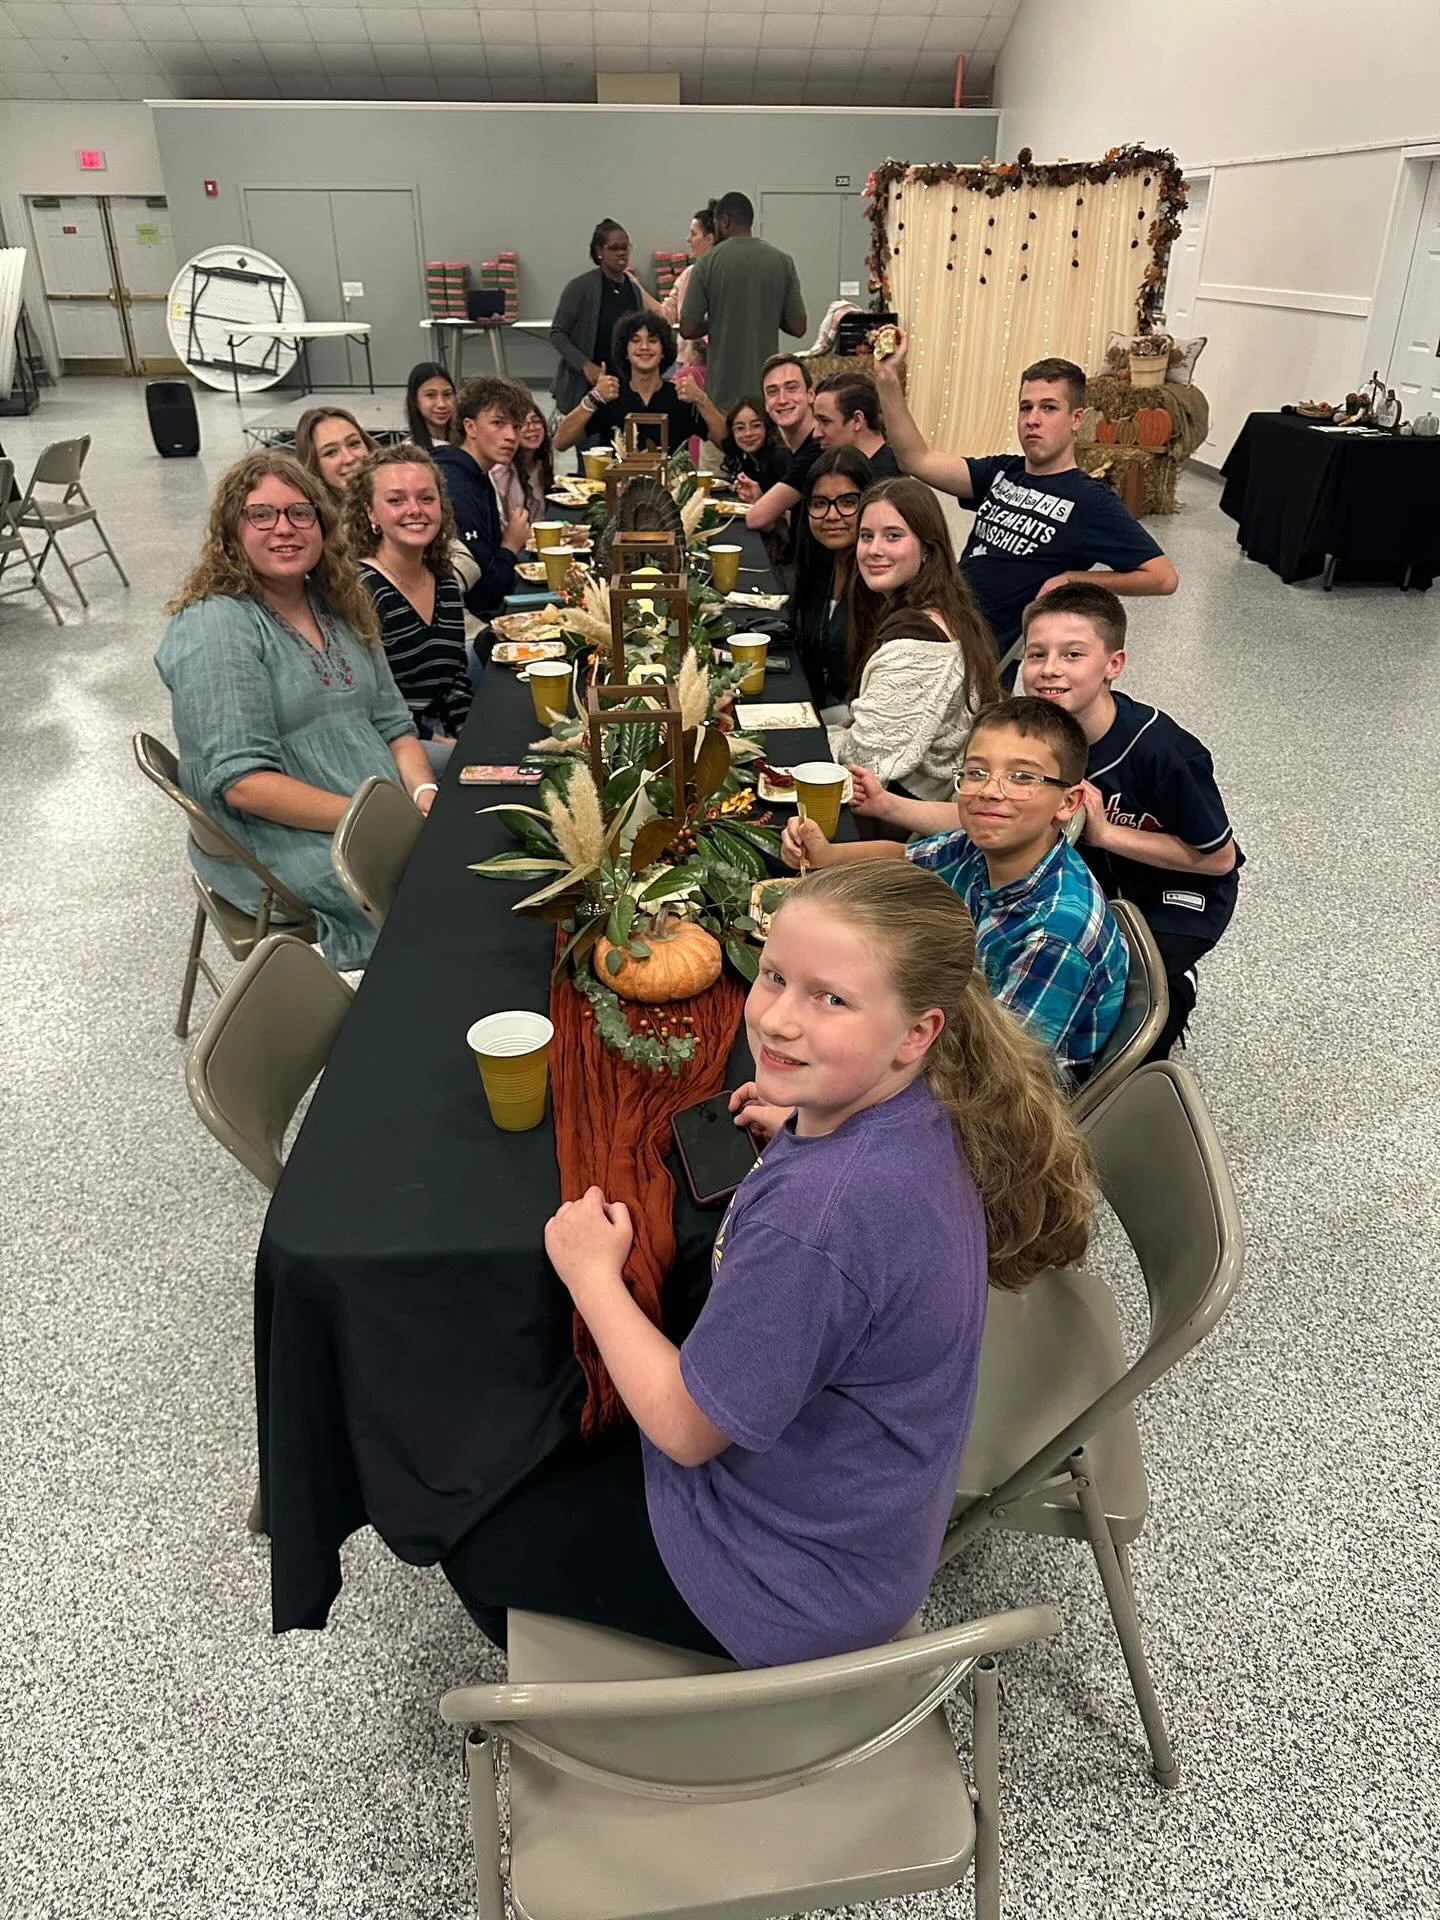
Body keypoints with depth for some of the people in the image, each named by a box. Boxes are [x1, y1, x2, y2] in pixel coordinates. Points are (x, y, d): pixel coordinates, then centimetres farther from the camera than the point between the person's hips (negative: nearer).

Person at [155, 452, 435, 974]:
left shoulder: (338, 606, 12)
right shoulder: (214, 626, -11)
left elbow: (392, 724, 14)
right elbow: (243, 783, -19)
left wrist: (424, 794, -7)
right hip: (280, 845, -8)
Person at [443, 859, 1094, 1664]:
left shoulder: (815, 1218, -41)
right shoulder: (919, 1106, -15)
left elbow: (687, 1429, -25)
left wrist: (593, 1275, -14)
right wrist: (803, 1140, -4)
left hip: (802, 1578, -8)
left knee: (478, 1540, 14)